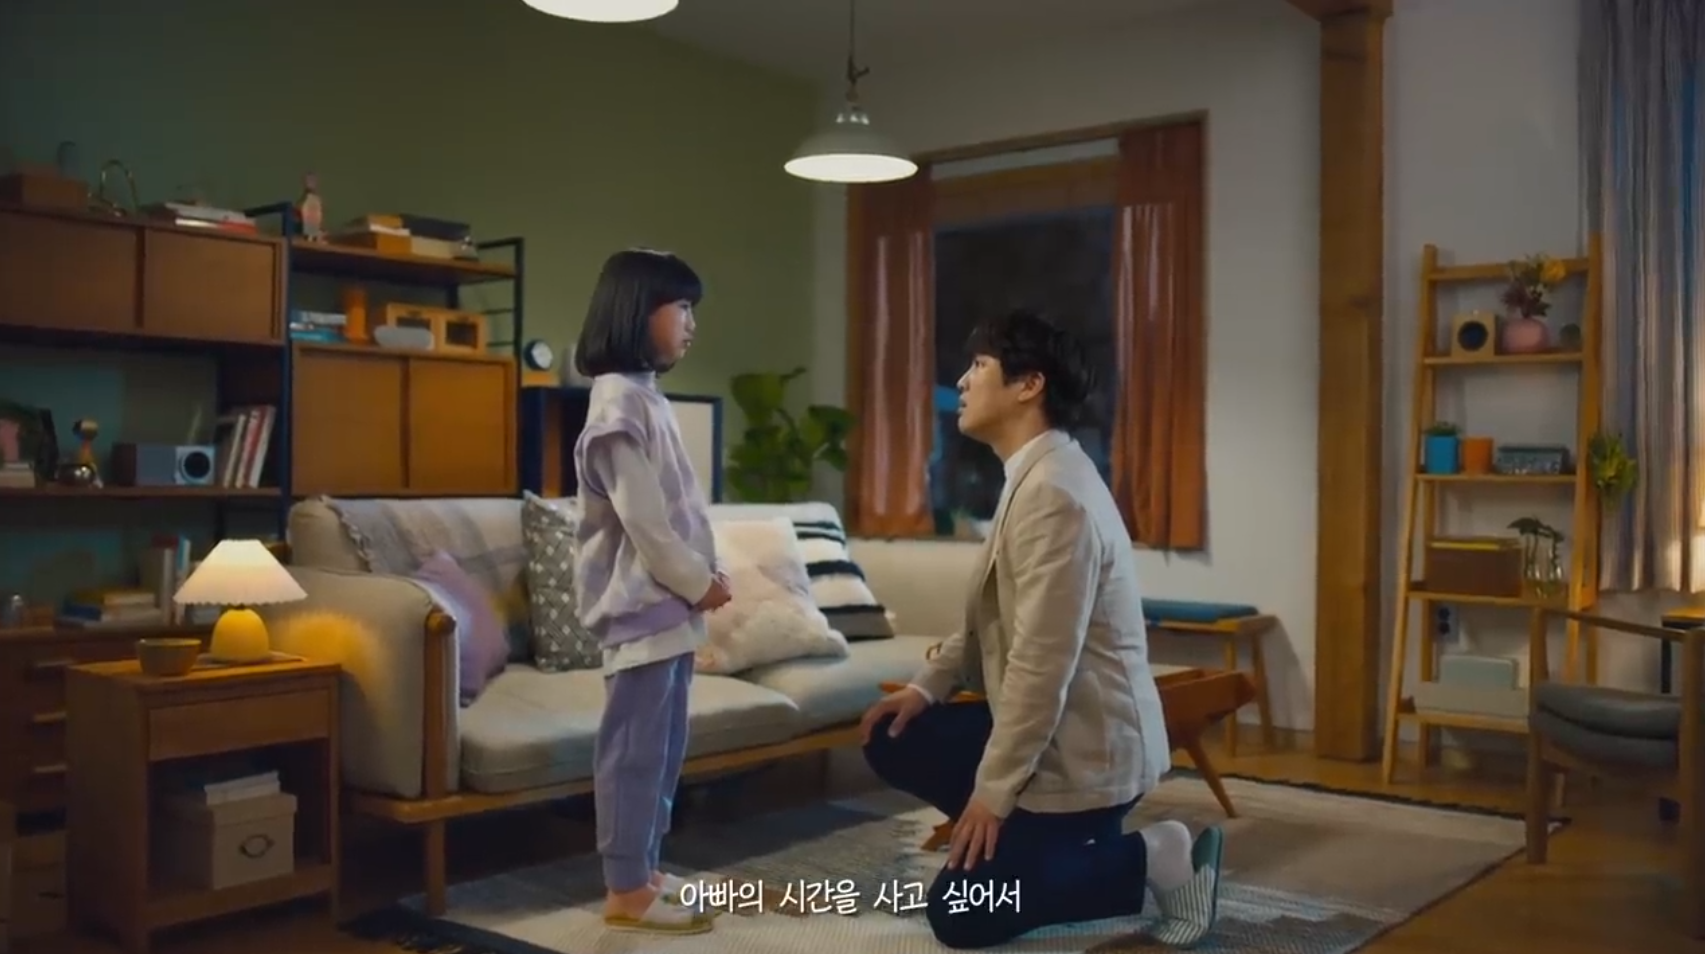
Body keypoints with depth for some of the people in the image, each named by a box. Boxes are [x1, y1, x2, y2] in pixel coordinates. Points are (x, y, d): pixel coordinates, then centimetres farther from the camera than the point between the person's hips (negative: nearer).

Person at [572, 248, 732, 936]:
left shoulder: (646, 397, 15)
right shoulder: (620, 403, -15)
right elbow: (643, 522, -18)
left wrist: (699, 580, 7)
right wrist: (700, 582, -9)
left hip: (668, 600, 10)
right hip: (644, 602, -10)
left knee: (662, 748, 14)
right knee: (636, 749, -2)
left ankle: (644, 874, 24)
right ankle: (626, 891, 8)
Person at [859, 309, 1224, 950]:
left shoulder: (1054, 493, -25)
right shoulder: (1032, 476, 9)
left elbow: (1043, 662, -26)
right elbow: (992, 612, 18)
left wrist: (991, 791, -20)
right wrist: (927, 685, 6)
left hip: (1082, 746, -10)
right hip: (1048, 728, 10)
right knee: (891, 741, 11)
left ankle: (1156, 859, 0)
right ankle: (1051, 843, 13)